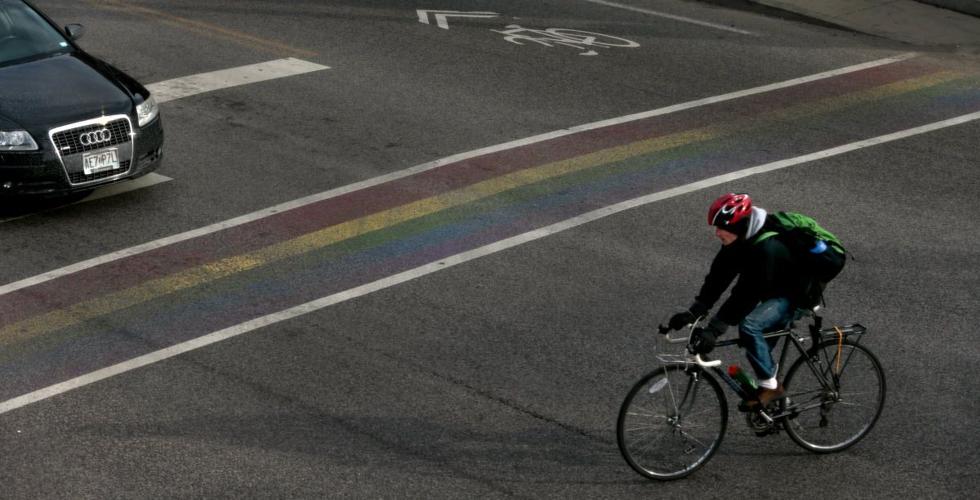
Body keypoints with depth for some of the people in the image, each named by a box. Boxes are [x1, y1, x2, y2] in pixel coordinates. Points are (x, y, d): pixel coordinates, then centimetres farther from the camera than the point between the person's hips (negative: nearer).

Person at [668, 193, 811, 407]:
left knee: (749, 325, -27)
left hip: (794, 297, -9)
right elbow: (719, 275, -9)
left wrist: (713, 330, -39)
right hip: (773, 293, 9)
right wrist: (693, 313, -18)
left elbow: (746, 293, -38)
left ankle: (770, 385, -13)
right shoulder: (739, 239, -10)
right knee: (758, 349, 11)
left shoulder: (766, 248, -36)